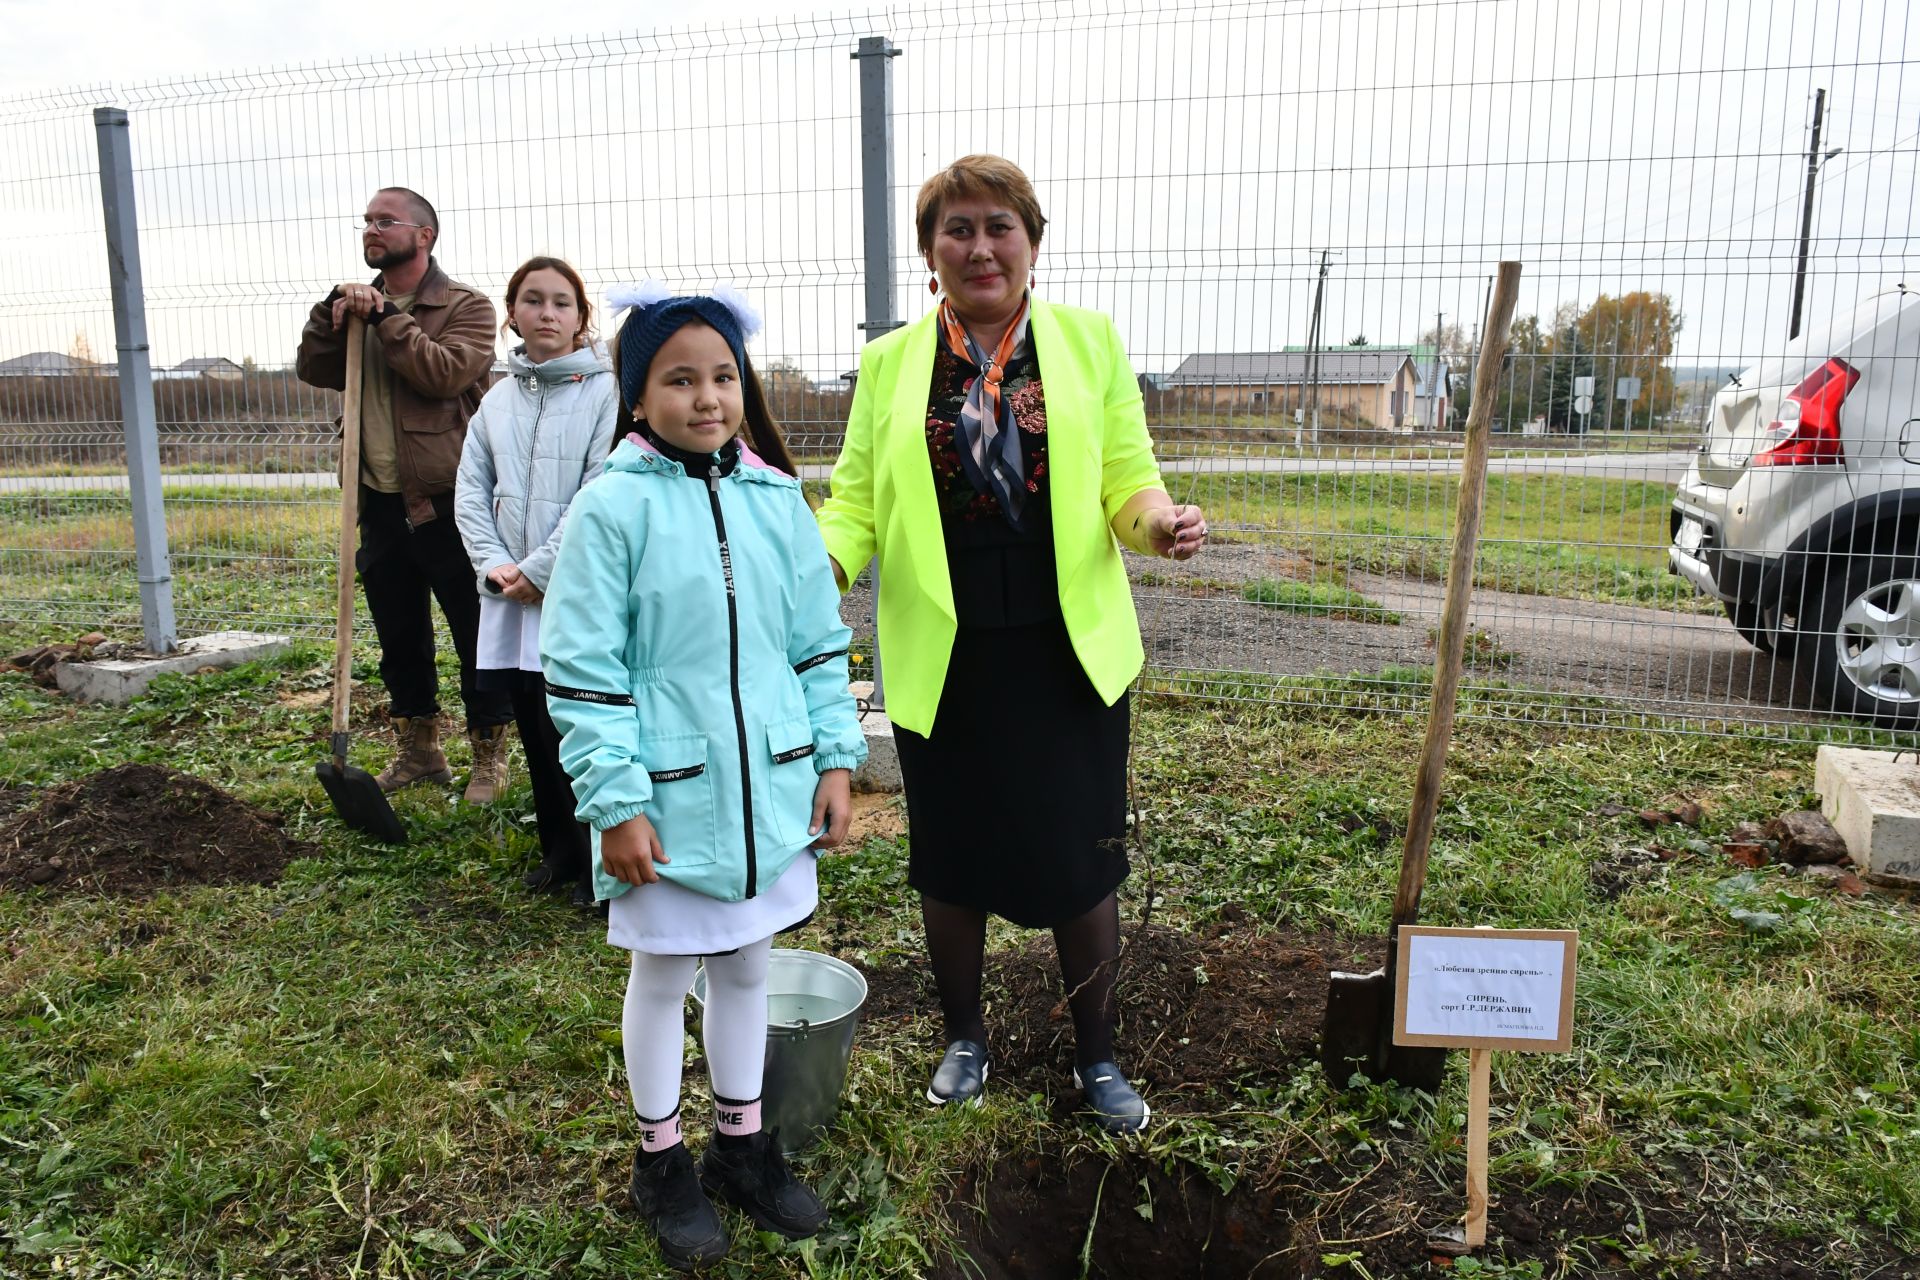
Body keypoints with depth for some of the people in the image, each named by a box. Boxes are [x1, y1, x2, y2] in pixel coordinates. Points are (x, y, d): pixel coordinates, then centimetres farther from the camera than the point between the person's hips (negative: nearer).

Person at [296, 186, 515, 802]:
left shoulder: (466, 306, -5)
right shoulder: (360, 306, 14)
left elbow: (446, 372, -21)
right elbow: (312, 370, 4)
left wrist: (384, 317, -16)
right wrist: (334, 310, -9)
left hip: (445, 503, -7)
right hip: (380, 504, 7)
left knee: (477, 634, 3)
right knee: (400, 638, 16)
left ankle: (489, 752, 17)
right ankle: (418, 751, 31)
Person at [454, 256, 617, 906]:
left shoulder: (604, 393, -7)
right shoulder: (497, 400, 12)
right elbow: (471, 491, 11)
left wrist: (540, 570, -13)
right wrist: (494, 564, -4)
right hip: (511, 599, 6)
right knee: (534, 730, 13)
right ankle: (559, 850, 29)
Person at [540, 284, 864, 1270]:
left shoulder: (777, 497, 2)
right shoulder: (613, 506, -11)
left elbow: (818, 641, 8)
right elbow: (581, 670, -11)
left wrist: (834, 759, 5)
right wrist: (615, 801, -13)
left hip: (770, 786, 4)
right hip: (670, 795, -4)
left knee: (746, 965, 18)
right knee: (663, 973, 14)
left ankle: (741, 1141, 38)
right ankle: (661, 1158, 34)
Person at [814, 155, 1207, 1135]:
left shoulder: (1090, 344, 4)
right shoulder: (890, 364, 5)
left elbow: (1127, 484, 2)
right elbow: (857, 498, 2)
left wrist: (1159, 521, -20)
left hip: (1068, 650, 0)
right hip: (941, 657, 1)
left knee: (1081, 859, 8)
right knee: (949, 859, 13)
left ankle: (1096, 1057, 31)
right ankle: (963, 1037, 37)